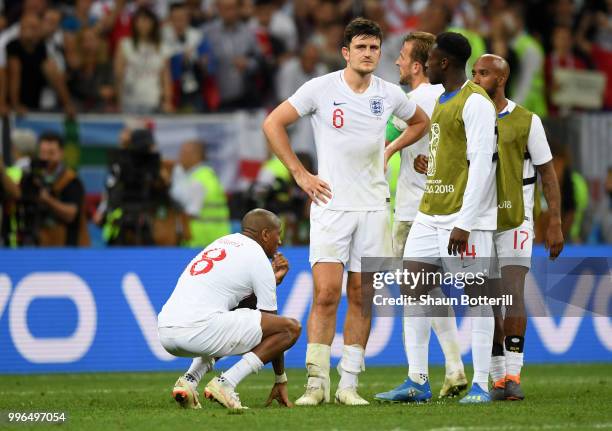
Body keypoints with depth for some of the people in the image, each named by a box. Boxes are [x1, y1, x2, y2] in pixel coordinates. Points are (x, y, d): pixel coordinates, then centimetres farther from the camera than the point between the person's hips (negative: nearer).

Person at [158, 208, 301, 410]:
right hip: (199, 330, -8)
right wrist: (281, 381, 16)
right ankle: (225, 383, -10)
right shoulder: (258, 259, 4)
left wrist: (272, 279, 37)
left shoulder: (222, 242, 27)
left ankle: (190, 380, 12)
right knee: (291, 327, 1)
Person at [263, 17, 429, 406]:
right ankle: (317, 383, -5)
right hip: (330, 203, -3)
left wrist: (389, 150, 12)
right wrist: (300, 174, -3)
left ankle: (349, 384, 9)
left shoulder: (389, 94, 5)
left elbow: (421, 122, 26)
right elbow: (273, 124, 0)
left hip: (374, 206, 3)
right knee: (327, 293, -11)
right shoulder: (321, 89, -5)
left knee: (361, 296, 3)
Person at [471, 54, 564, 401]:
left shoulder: (526, 121, -1)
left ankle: (513, 375, -13)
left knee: (513, 295, -14)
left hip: (515, 222, -3)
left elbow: (548, 175, 2)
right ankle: (499, 378, 10)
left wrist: (555, 224, -3)